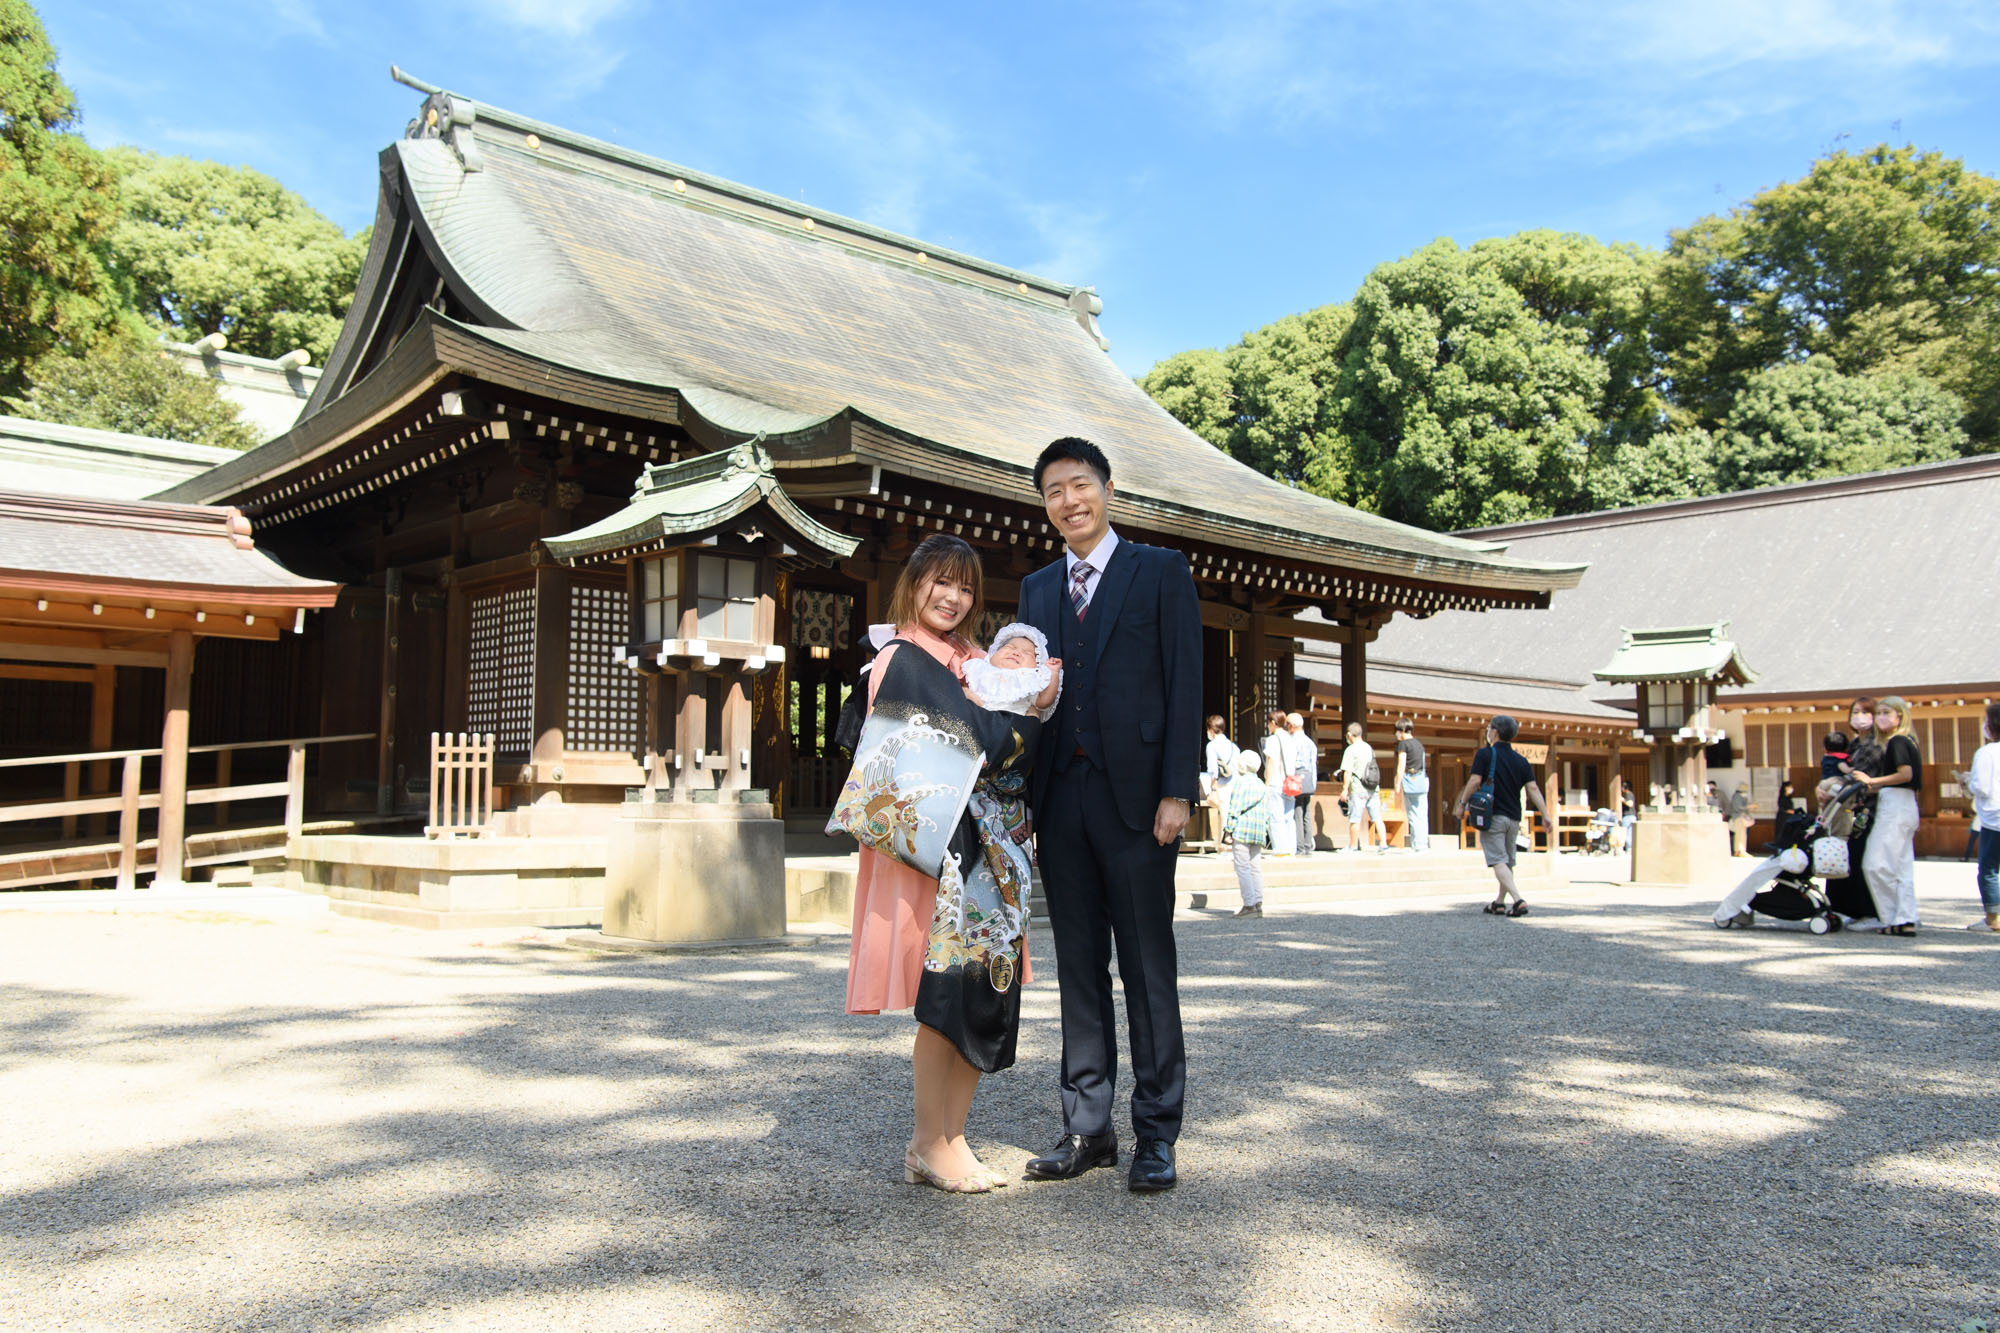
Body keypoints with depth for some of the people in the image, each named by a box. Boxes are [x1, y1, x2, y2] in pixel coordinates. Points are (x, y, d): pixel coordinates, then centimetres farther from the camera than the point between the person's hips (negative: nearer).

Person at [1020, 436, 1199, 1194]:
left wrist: (1177, 792, -12)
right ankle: (1087, 1128, 19)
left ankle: (1156, 1134, 11)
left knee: (1148, 968, 2)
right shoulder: (1037, 587, 16)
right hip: (1060, 798, 5)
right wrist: (1022, 795, 7)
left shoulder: (1161, 572, 2)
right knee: (1079, 967, 10)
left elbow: (1185, 685, -4)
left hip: (1135, 797, -5)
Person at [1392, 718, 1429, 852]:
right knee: (1422, 815, 6)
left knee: (1413, 815, -5)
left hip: (1410, 781, -7)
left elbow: (1401, 766, -10)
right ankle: (1424, 844, 6)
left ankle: (1417, 845, -6)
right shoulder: (1419, 744, 17)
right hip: (1423, 780, 7)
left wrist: (1397, 785, -9)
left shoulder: (1403, 743, -5)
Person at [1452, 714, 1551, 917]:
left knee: (1498, 861, -10)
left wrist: (1462, 804, -2)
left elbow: (1475, 781, -12)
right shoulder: (1521, 761, 9)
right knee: (1508, 862, 16)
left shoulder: (1485, 754, -5)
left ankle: (1519, 900, -26)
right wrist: (1546, 815, -1)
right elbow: (1533, 789, 1)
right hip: (1514, 818, 6)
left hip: (1492, 816, -6)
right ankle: (1499, 903, 26)